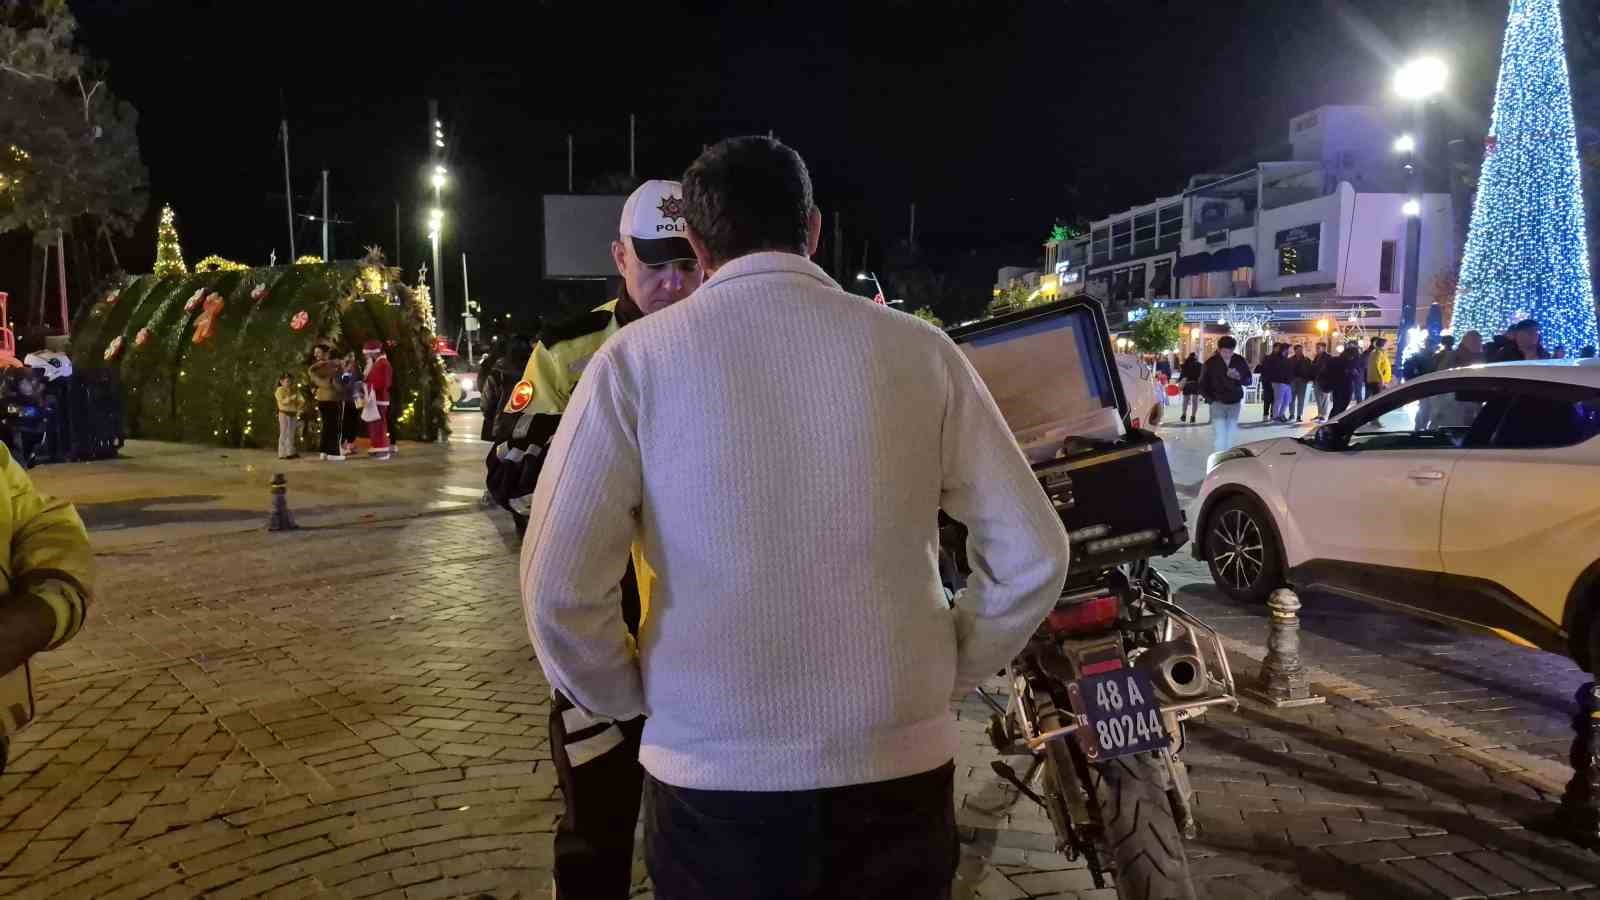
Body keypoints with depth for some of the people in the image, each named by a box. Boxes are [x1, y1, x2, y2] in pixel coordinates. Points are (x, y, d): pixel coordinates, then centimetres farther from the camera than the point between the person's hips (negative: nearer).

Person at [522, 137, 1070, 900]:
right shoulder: (919, 349, -3)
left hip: (714, 776, -1)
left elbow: (559, 587, -11)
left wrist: (625, 698, 6)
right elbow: (1032, 557, -1)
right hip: (899, 769, 2)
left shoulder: (638, 359, -7)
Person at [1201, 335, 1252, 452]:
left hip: (1235, 403, 3)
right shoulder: (1211, 363, -6)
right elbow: (1203, 384, 2)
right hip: (1218, 403, -3)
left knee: (1230, 436, 8)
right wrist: (1211, 399, -8)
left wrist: (1239, 377, -16)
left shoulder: (1240, 361, 0)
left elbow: (1248, 381, 6)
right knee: (1220, 435, -12)